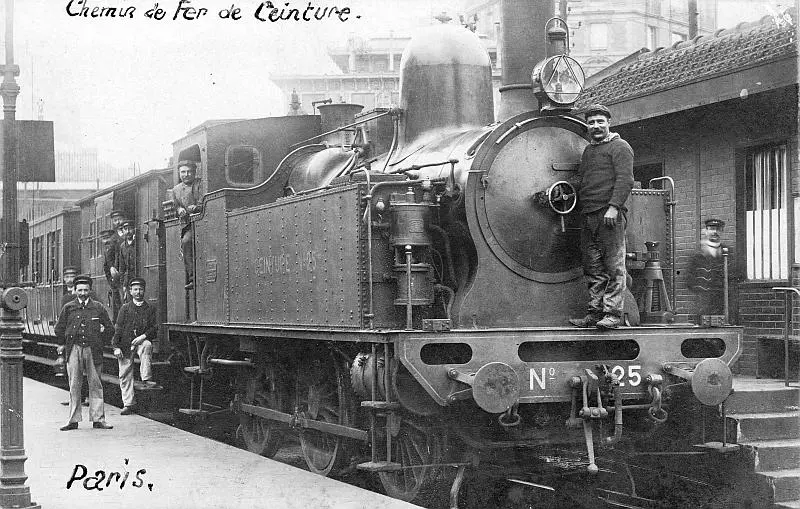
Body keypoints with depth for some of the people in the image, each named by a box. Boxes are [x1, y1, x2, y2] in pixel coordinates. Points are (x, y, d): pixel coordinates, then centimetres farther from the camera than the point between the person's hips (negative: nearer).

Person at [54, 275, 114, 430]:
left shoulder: (98, 308, 8)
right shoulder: (68, 308, 8)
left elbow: (110, 329, 13)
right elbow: (59, 330, 14)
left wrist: (101, 332, 2)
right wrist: (69, 340, 7)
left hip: (93, 351, 0)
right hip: (74, 350, 0)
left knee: (95, 385, 2)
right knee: (74, 386, 1)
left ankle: (98, 419, 5)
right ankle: (74, 420, 4)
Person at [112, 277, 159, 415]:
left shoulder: (150, 309, 8)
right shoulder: (125, 308, 8)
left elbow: (154, 328, 3)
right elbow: (118, 328, 4)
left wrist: (143, 336, -14)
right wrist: (116, 347, -5)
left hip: (142, 340, -1)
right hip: (125, 344, 1)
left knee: (147, 346, -37)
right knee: (125, 375, 0)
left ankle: (147, 378, -38)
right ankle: (129, 404, 8)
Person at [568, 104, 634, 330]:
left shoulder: (619, 147, -1)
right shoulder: (588, 151, 23)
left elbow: (625, 180, -11)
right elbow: (581, 180, 25)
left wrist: (614, 207, -20)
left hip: (610, 215, -8)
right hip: (588, 216, 8)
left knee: (614, 266, -6)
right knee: (593, 269, 8)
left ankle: (613, 314, -7)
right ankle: (595, 312, 12)